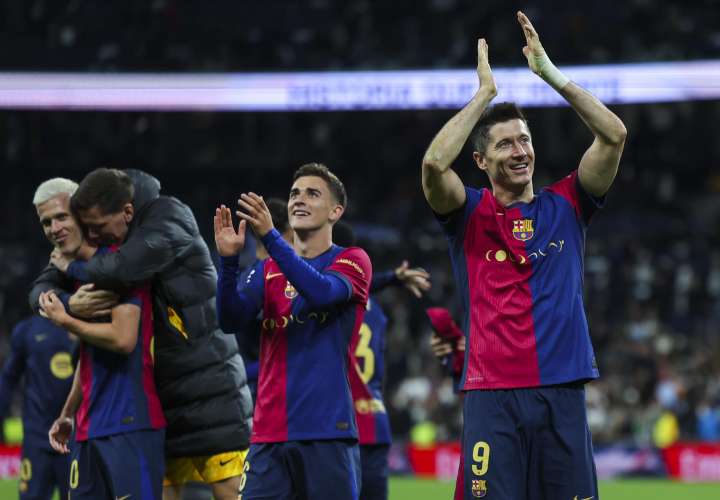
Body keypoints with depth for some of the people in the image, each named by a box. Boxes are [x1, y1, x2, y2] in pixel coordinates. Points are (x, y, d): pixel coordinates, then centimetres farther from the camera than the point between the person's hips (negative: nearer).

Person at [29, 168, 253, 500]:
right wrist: (68, 303, -17)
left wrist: (74, 269, -12)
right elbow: (42, 288, 7)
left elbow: (127, 268, -30)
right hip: (159, 397, 7)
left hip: (213, 394, -7)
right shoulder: (103, 243, 6)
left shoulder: (169, 217, -13)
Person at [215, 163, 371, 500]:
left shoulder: (352, 261, 4)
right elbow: (231, 318, 0)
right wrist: (229, 259, -16)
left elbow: (323, 292, -18)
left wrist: (270, 237, -25)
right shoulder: (267, 270, 16)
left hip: (327, 433, -3)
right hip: (269, 433, 4)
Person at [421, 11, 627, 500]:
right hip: (492, 393, -2)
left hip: (562, 393, 2)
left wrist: (551, 73, 0)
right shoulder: (470, 215, 6)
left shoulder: (564, 207, 11)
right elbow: (434, 163, -14)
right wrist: (485, 93, -6)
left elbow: (614, 135, 2)